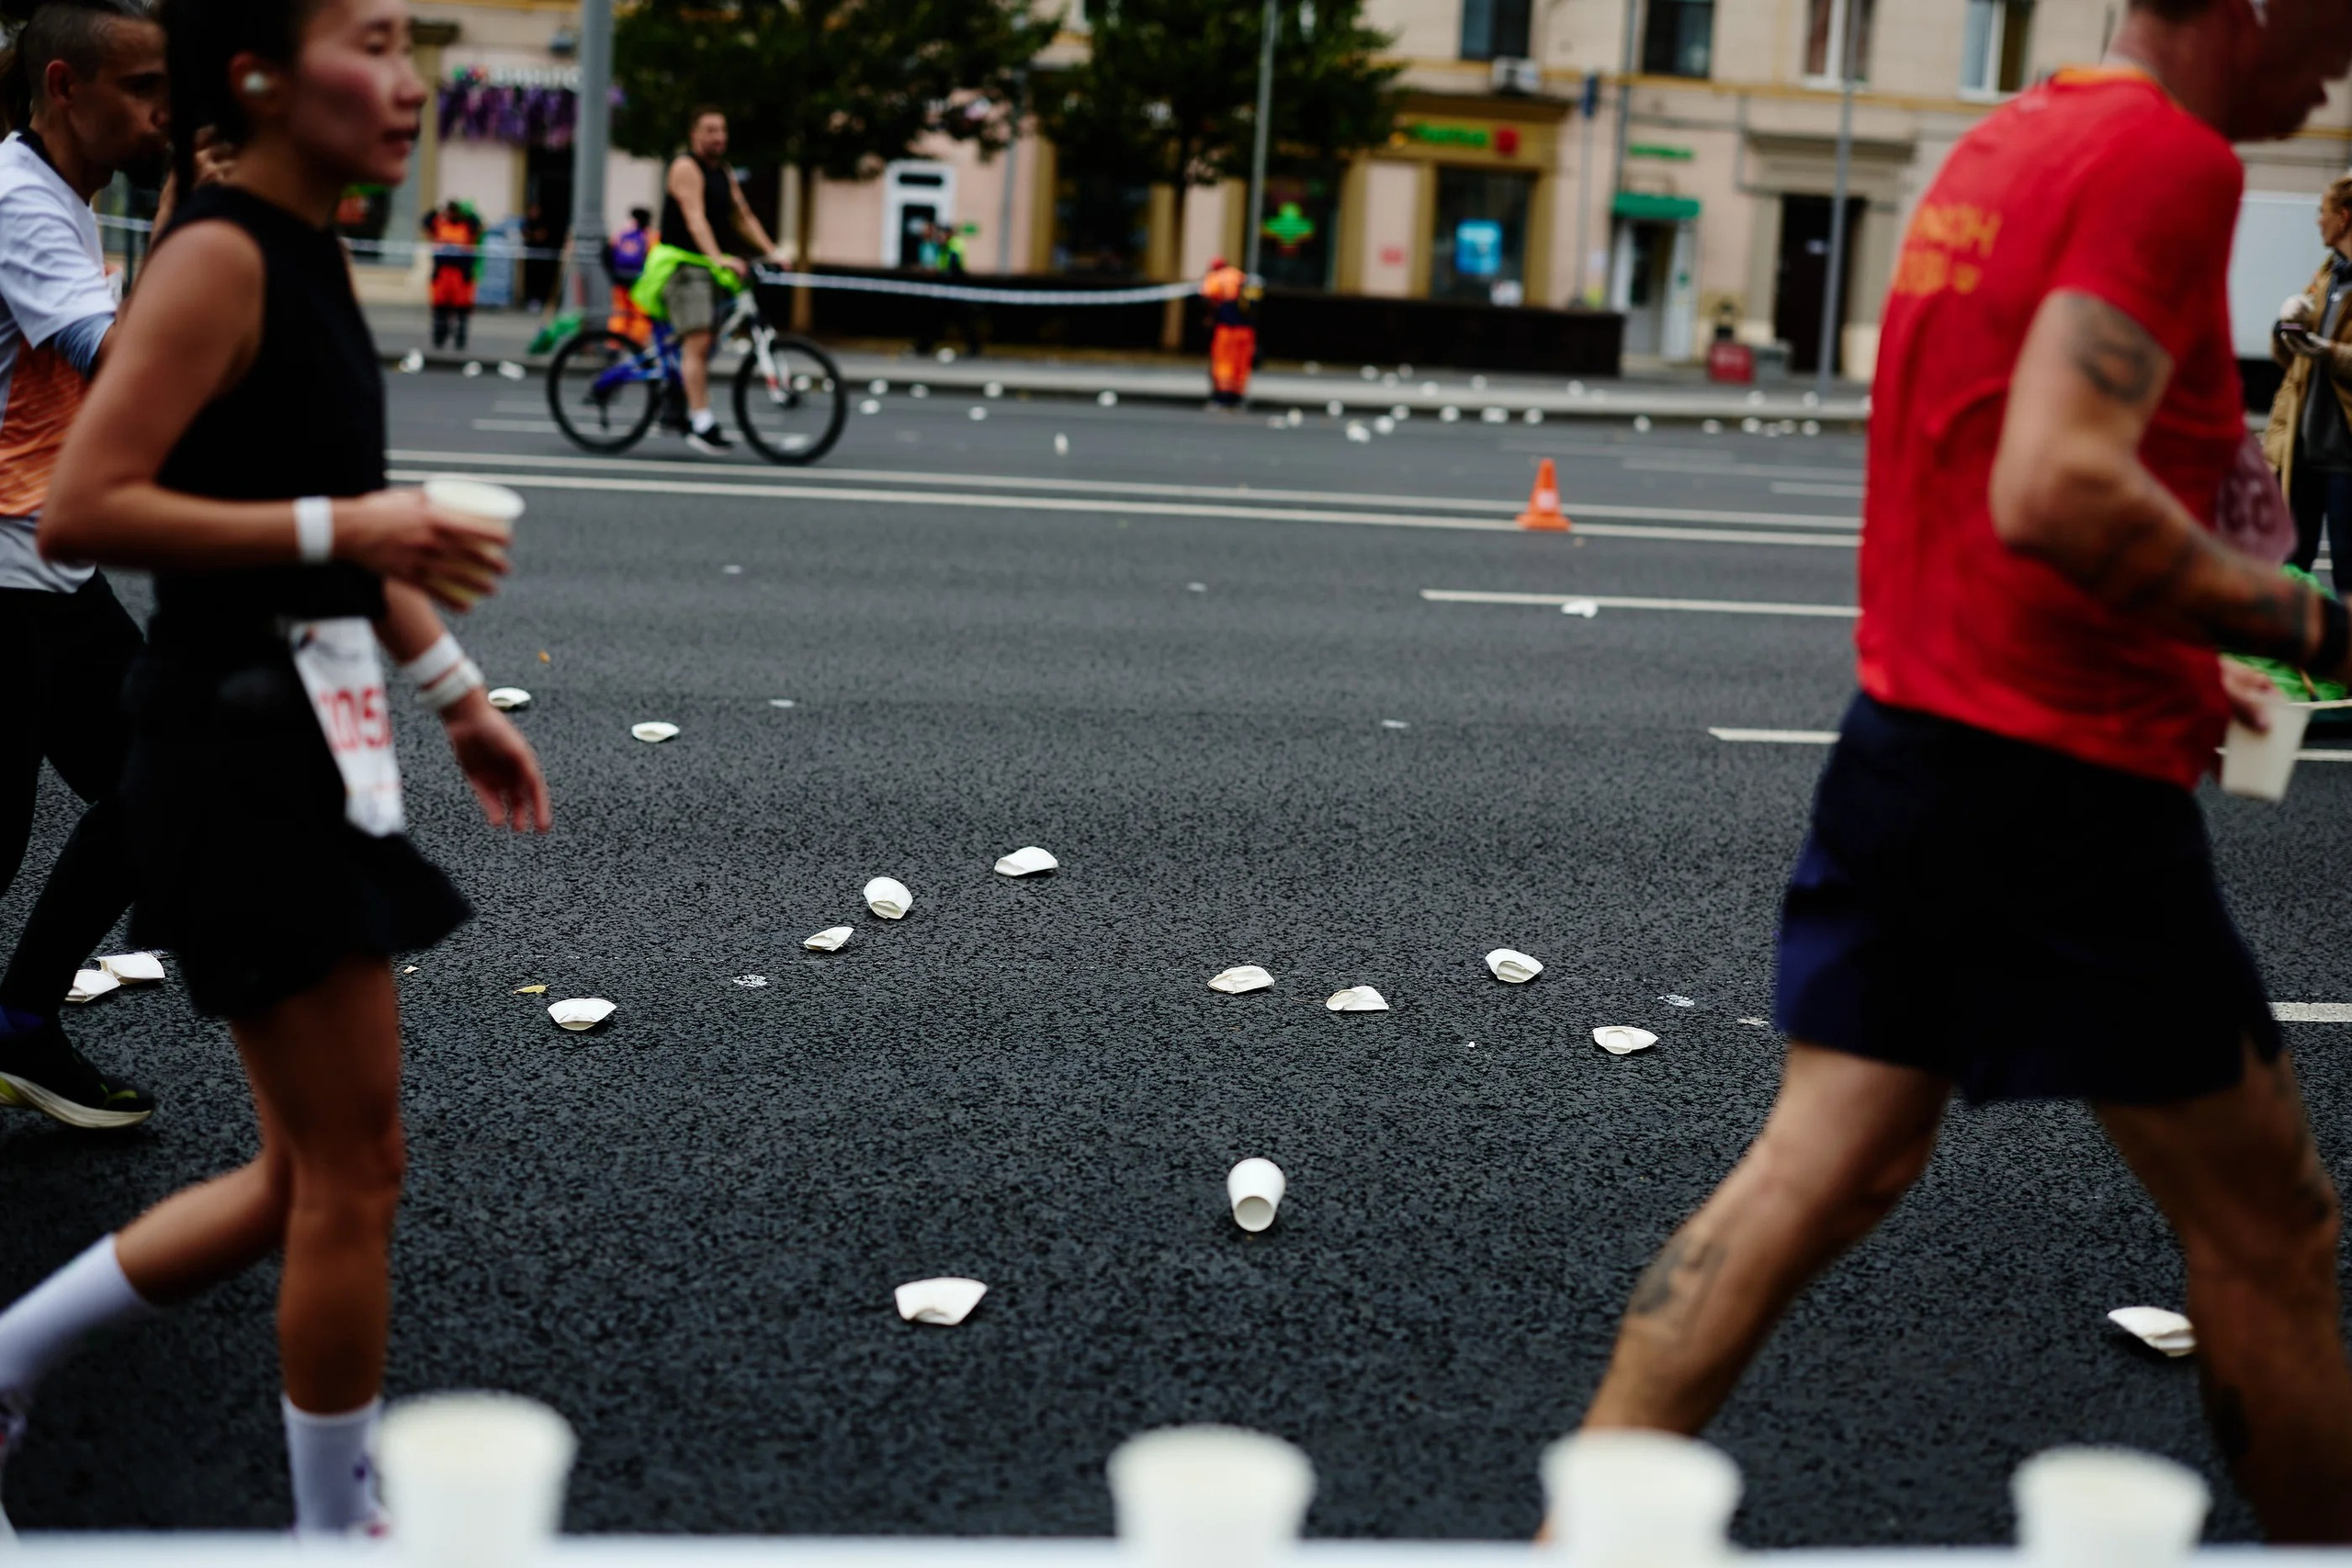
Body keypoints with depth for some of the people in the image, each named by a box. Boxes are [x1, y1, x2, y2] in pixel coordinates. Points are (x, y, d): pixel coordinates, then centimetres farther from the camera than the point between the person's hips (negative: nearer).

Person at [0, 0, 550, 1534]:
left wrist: (459, 692, 19)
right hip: (242, 744, -10)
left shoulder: (312, 259, 13)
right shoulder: (219, 257, -15)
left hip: (312, 741, 10)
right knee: (354, 1172, 2)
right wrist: (340, 529, -24)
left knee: (309, 1177, 17)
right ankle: (339, 1524, 18)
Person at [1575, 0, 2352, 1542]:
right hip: (2063, 781, -9)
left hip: (1909, 726, 9)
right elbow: (2058, 492, -26)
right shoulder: (2167, 157, -15)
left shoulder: (2005, 143, 13)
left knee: (1824, 1169, 10)